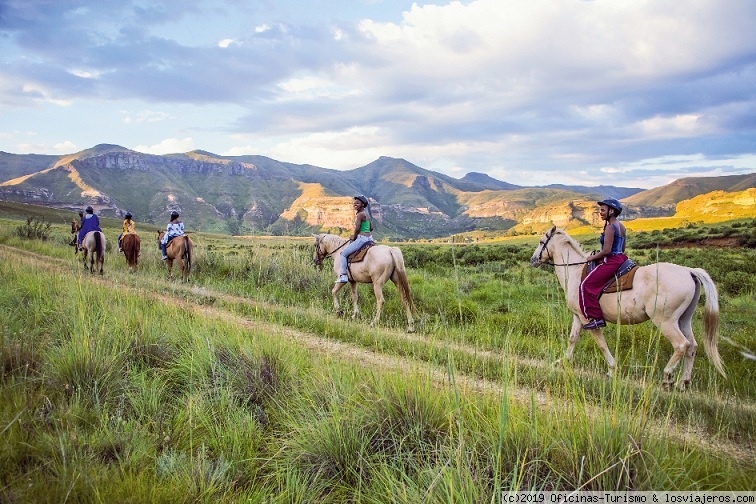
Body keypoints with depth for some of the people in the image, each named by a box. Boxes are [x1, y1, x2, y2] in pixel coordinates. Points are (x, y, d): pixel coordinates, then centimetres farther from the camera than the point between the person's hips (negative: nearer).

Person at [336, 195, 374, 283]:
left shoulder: (360, 214, -14)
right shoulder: (366, 214, 14)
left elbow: (357, 229, -18)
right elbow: (371, 228, 20)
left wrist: (353, 238, -3)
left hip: (361, 238, -10)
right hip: (369, 238, 10)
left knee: (343, 253, -4)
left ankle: (343, 275, -12)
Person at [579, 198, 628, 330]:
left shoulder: (610, 227, -17)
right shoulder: (621, 226, 12)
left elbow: (606, 251, -22)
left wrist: (593, 257, -7)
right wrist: (599, 255, 20)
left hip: (611, 262, -11)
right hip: (620, 258, 11)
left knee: (586, 285, -9)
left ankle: (596, 317, -10)